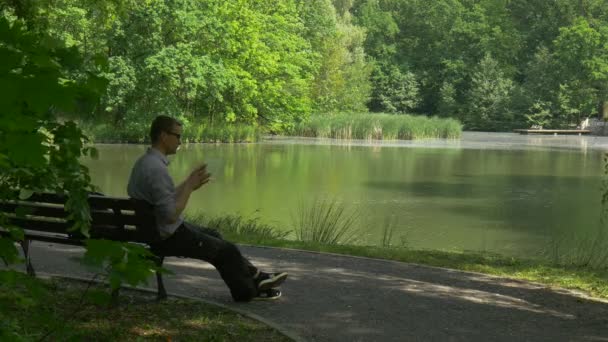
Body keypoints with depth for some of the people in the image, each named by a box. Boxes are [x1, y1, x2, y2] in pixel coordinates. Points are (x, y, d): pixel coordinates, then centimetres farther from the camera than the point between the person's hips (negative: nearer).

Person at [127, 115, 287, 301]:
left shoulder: (145, 161, 6)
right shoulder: (156, 168, -27)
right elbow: (171, 215, -28)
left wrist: (187, 184, 6)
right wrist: (189, 187, -19)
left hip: (155, 230, 10)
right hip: (169, 237, -10)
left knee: (213, 235, 24)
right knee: (227, 250, 4)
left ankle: (254, 276, 31)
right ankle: (248, 291, 24)